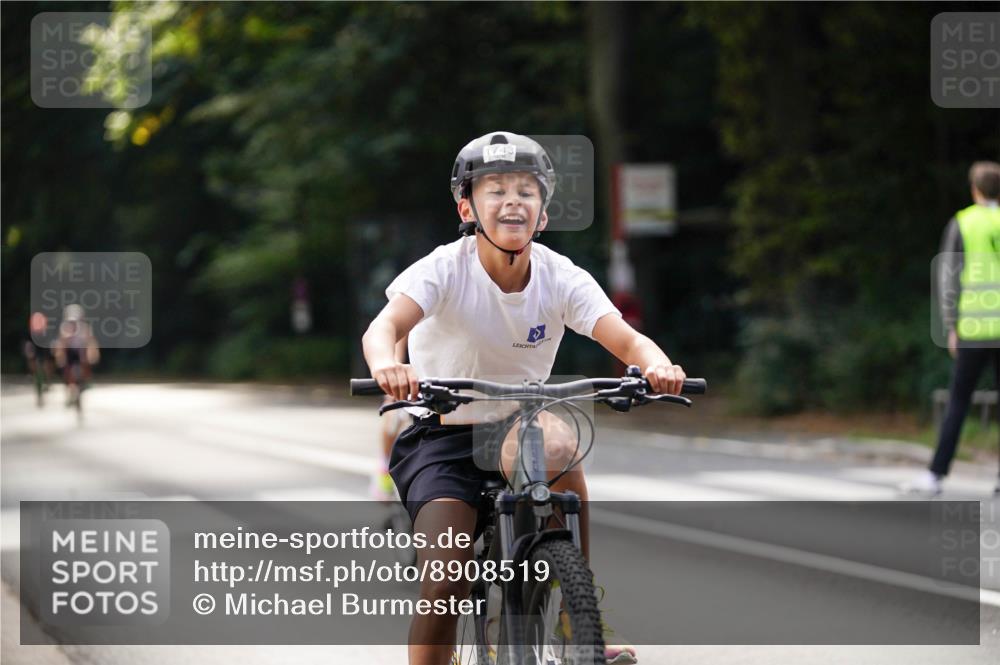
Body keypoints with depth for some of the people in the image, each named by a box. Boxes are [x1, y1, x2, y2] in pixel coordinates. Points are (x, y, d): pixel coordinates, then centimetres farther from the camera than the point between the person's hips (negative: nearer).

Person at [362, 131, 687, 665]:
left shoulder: (561, 278, -9)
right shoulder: (444, 270, -17)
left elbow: (626, 339, -22)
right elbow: (385, 325, -34)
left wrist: (656, 365, -46)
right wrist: (387, 365, -58)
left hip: (516, 425, 2)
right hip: (442, 435, -2)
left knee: (555, 446, -33)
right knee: (446, 583, -18)